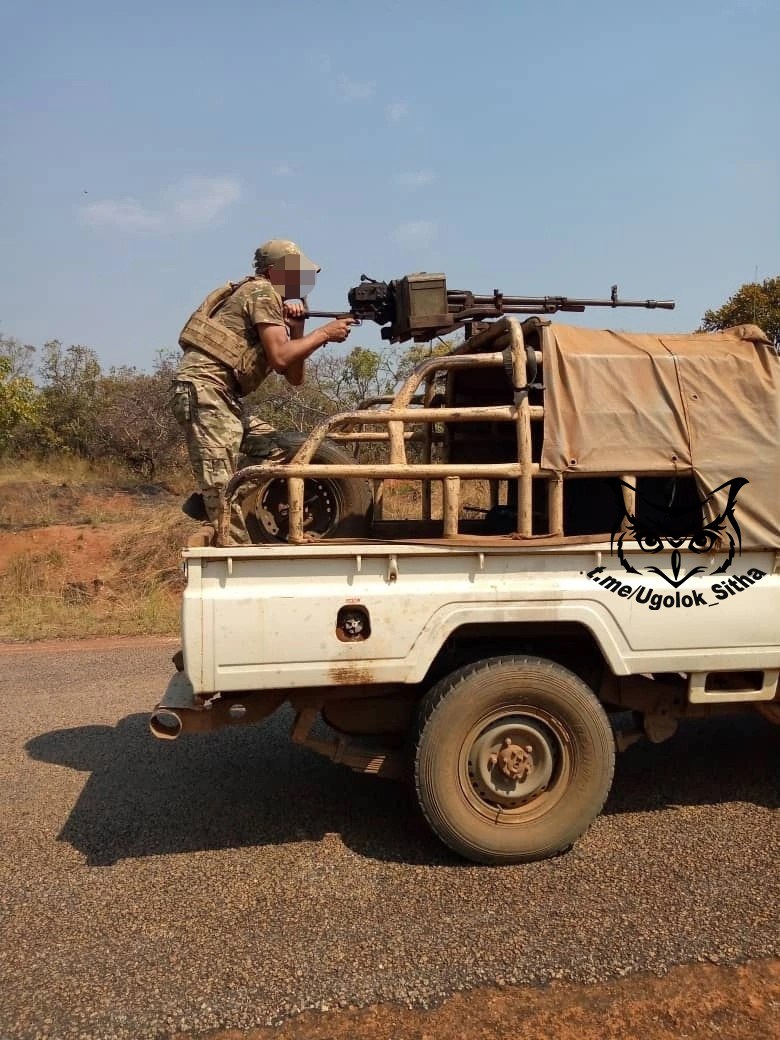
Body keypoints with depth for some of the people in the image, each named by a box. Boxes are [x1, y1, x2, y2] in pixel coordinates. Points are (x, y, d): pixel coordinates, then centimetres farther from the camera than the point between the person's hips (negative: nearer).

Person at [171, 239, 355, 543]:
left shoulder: (275, 307, 25)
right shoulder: (262, 292, -2)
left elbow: (294, 377, 17)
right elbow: (279, 357, -15)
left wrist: (296, 328, 7)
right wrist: (324, 333, -5)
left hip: (223, 398, 10)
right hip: (203, 390, -10)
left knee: (279, 451, 13)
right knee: (224, 489, -12)